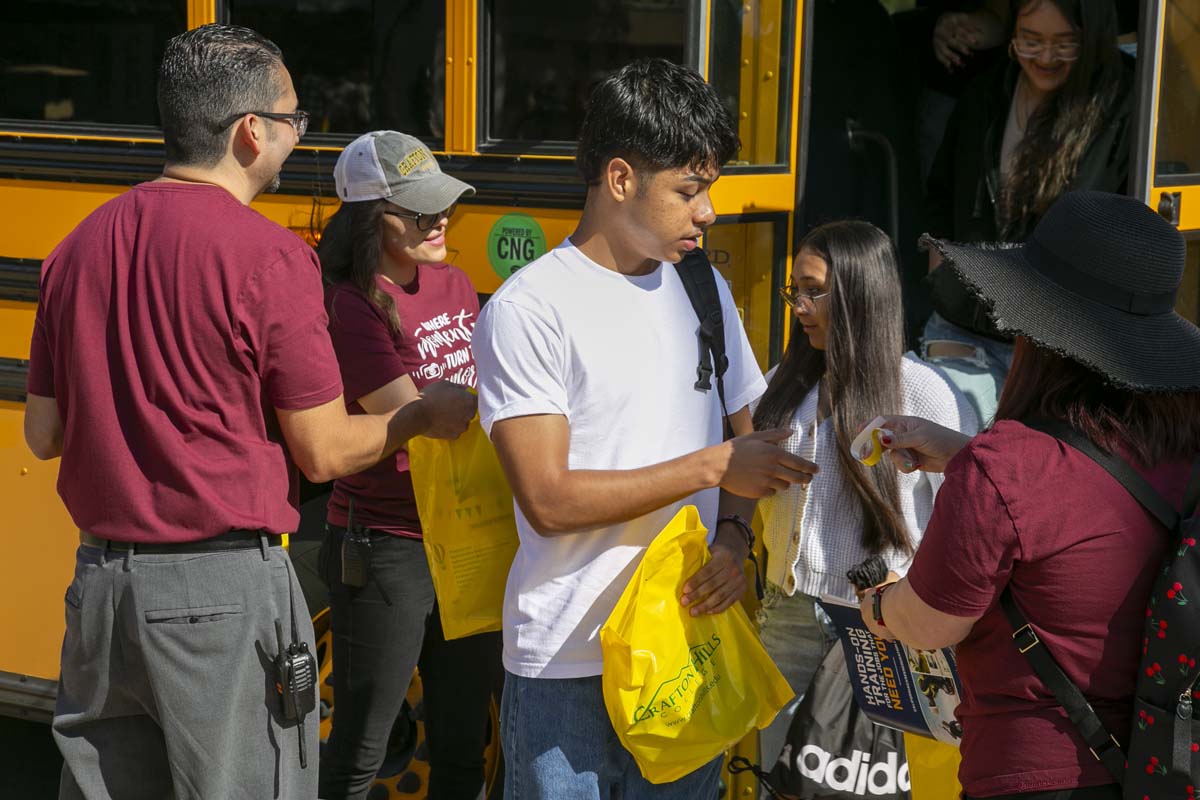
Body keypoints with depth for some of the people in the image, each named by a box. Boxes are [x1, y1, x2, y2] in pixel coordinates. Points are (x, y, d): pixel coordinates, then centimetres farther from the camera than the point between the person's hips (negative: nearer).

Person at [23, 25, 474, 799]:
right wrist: (426, 415, 8)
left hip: (102, 581, 6)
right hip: (224, 590, -6)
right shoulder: (266, 256, -13)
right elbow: (322, 452, -9)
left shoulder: (79, 247, 4)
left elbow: (44, 433, 10)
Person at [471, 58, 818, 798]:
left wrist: (733, 536, -5)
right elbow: (549, 501, -17)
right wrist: (712, 467, -16)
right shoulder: (527, 311, -11)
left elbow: (743, 436, 16)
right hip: (570, 672, -5)